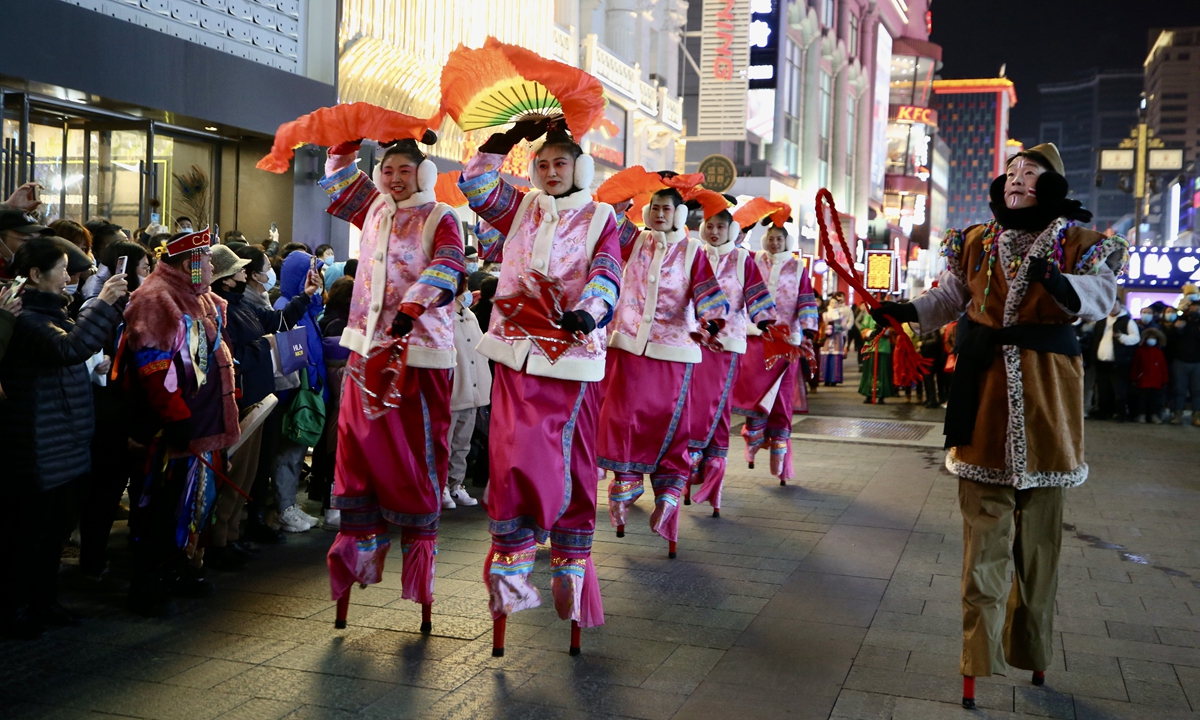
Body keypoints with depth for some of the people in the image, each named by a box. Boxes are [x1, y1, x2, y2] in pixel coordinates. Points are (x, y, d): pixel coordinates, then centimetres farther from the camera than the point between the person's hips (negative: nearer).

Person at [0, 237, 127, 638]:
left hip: (63, 444, 10)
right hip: (38, 448, -10)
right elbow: (70, 349, -32)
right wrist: (103, 304, -28)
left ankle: (44, 602, 28)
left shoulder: (51, 312, 17)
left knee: (58, 525, 16)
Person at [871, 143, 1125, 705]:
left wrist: (1057, 282, -30)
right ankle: (978, 657, 1)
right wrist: (908, 310, -3)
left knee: (1039, 526, 8)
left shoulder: (1077, 242, 4)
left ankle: (1032, 650, 23)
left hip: (1045, 390, -1)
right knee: (984, 523, -2)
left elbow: (1100, 296, -11)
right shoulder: (976, 242, 12)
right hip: (985, 389, 1)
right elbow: (948, 298, 16)